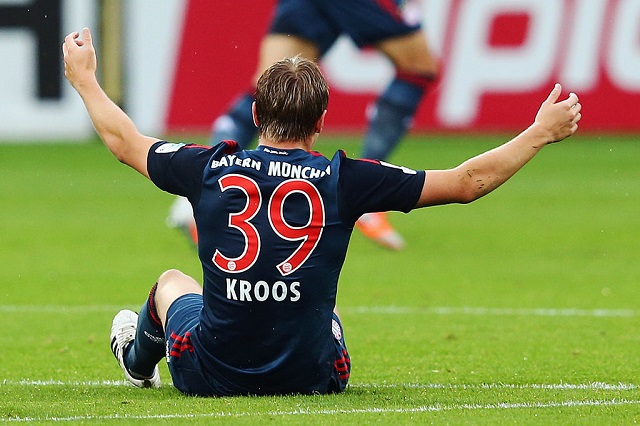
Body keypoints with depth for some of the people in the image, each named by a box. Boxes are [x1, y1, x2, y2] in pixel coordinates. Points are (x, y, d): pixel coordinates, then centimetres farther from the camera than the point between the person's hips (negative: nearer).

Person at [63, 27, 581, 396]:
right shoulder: (343, 179, -12)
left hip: (212, 378, 1)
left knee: (173, 282, 35)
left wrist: (84, 78, 29)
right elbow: (467, 182, -6)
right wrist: (542, 132, 7)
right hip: (310, 379, -1)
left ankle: (138, 358, 63)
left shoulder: (212, 169, -8)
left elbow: (125, 142, 12)